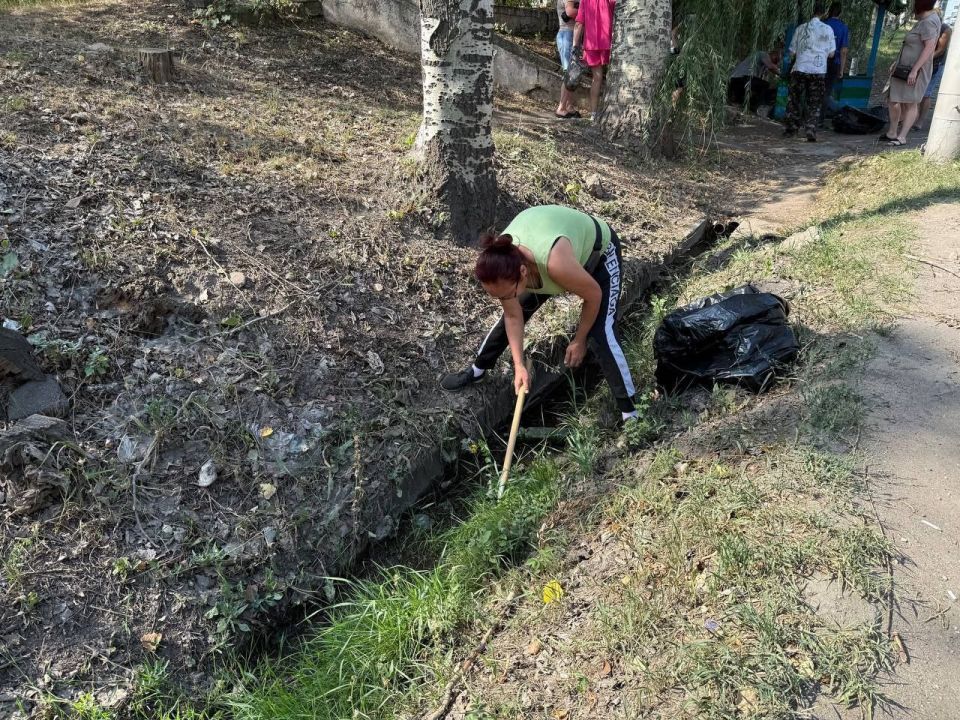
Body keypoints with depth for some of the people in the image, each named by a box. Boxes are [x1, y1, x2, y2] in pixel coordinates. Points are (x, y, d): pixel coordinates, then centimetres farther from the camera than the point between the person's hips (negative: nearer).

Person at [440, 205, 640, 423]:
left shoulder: (556, 264, -48)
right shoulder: (500, 265, -30)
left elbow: (594, 295, -27)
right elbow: (513, 316, -11)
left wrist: (579, 340, -14)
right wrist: (519, 365, -15)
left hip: (600, 252, -5)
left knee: (601, 333, -17)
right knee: (509, 316, 7)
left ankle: (630, 412, -4)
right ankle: (477, 370, 30)